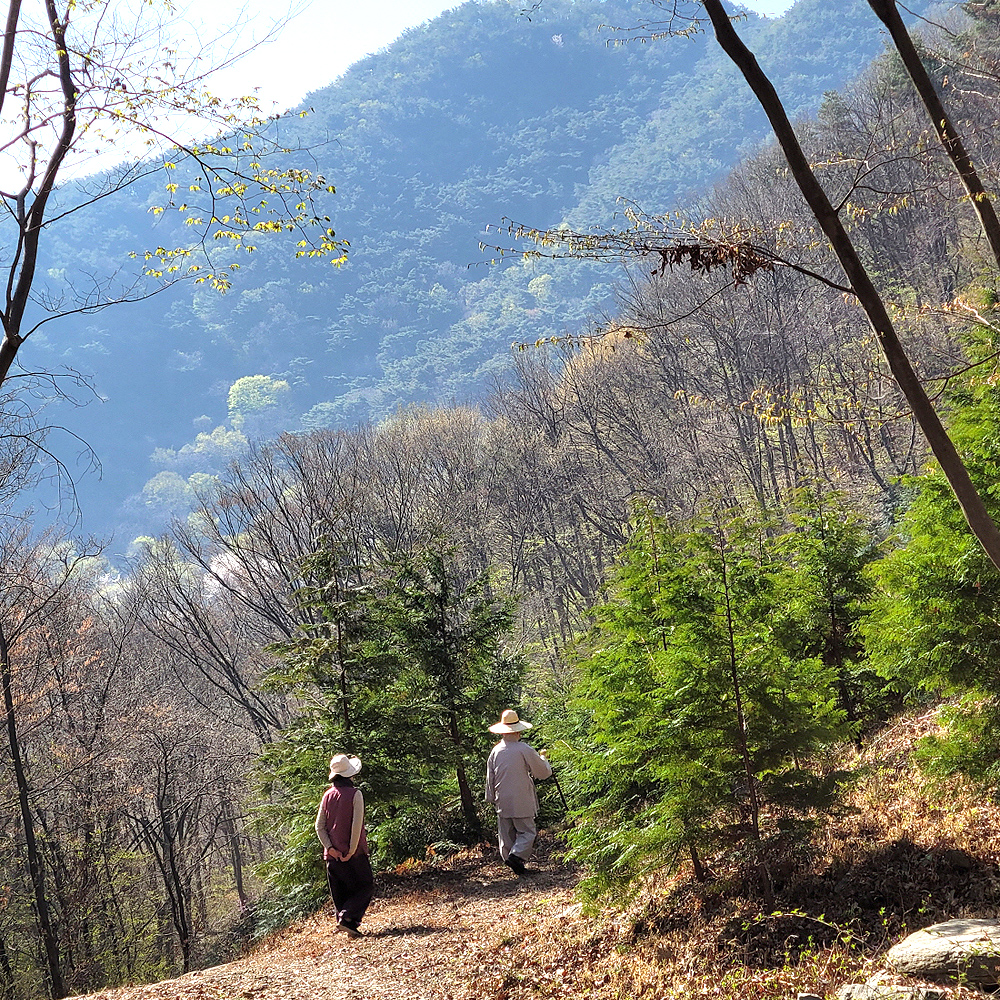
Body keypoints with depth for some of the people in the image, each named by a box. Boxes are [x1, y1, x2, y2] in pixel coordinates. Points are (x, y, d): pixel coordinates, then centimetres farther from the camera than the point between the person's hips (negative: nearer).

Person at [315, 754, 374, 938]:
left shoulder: (327, 795, 6)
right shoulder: (354, 793, -8)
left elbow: (319, 826, 3)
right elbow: (357, 824, -15)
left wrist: (330, 847, -2)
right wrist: (352, 850, -11)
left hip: (333, 853, 5)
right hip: (354, 853, -5)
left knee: (341, 893, 12)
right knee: (366, 886, 4)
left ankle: (349, 926, 9)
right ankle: (347, 917, -11)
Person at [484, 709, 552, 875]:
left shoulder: (495, 751, 1)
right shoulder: (524, 750, -13)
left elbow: (490, 779, 10)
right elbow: (543, 772, -3)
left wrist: (491, 798, 22)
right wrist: (542, 758, 17)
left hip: (502, 803, 5)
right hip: (521, 802, -5)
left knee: (506, 834, 12)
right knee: (527, 832, 1)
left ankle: (512, 862, 14)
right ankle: (516, 855, -18)